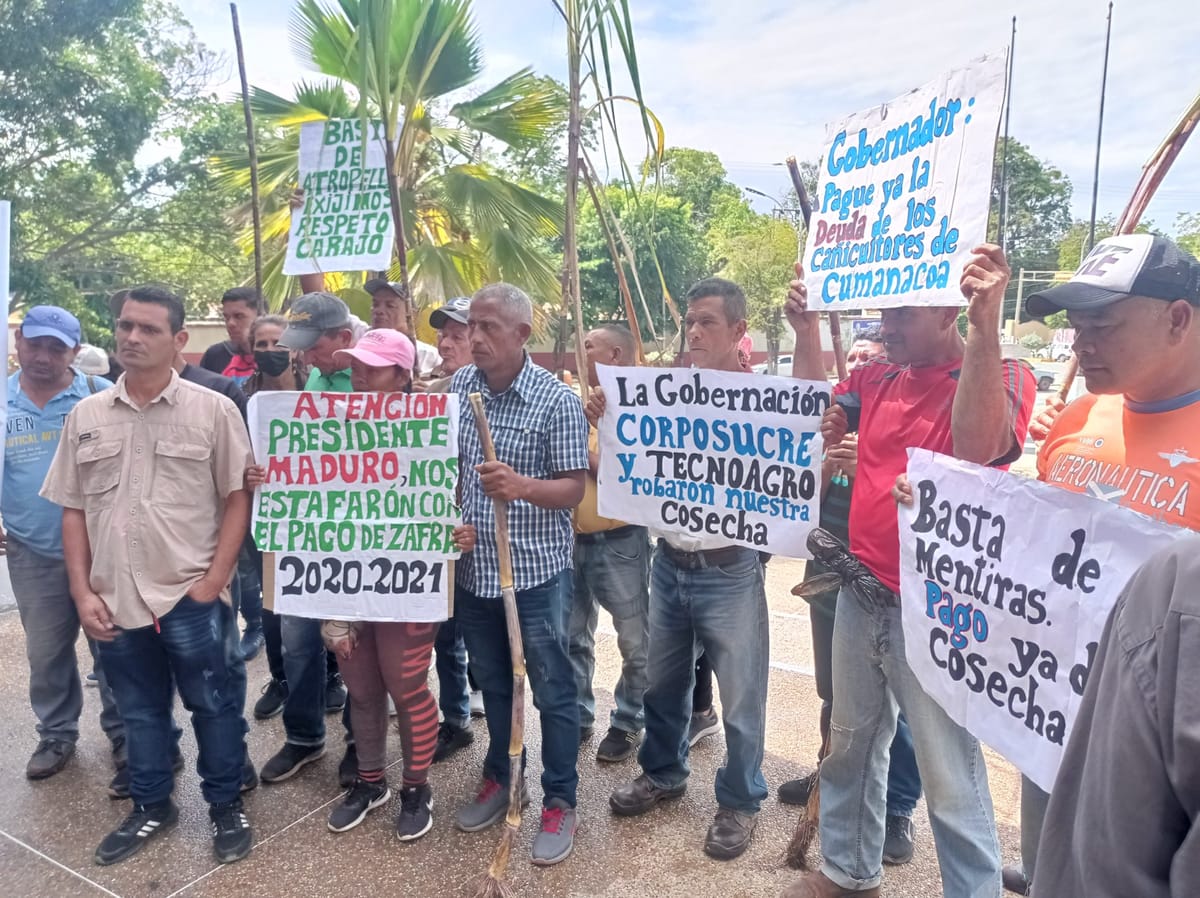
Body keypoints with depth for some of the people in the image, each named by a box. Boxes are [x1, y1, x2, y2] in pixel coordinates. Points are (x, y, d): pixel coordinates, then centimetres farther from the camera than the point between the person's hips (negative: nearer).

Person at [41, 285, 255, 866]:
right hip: (116, 600, 4)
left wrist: (213, 580, -10)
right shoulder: (85, 416, 6)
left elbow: (237, 499, -4)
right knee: (139, 711, 19)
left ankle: (226, 806, 29)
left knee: (214, 706, 9)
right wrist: (82, 591, 2)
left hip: (193, 598, -3)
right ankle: (151, 806, 38)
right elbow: (72, 510, 10)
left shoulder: (213, 411, -5)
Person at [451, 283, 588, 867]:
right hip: (472, 568, 5)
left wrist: (522, 486, -31)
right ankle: (500, 778, 42)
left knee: (552, 692, 9)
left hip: (536, 573, -5)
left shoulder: (556, 400, -14)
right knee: (491, 684, 22)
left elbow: (574, 489, -13)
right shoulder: (458, 385, 2)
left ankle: (560, 803, 26)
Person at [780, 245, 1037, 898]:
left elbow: (977, 447, -29)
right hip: (859, 598, 7)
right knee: (850, 746, 21)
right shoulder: (877, 378, 7)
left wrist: (985, 324, -37)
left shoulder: (1003, 378, -11)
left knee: (952, 783, 5)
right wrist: (808, 331, 3)